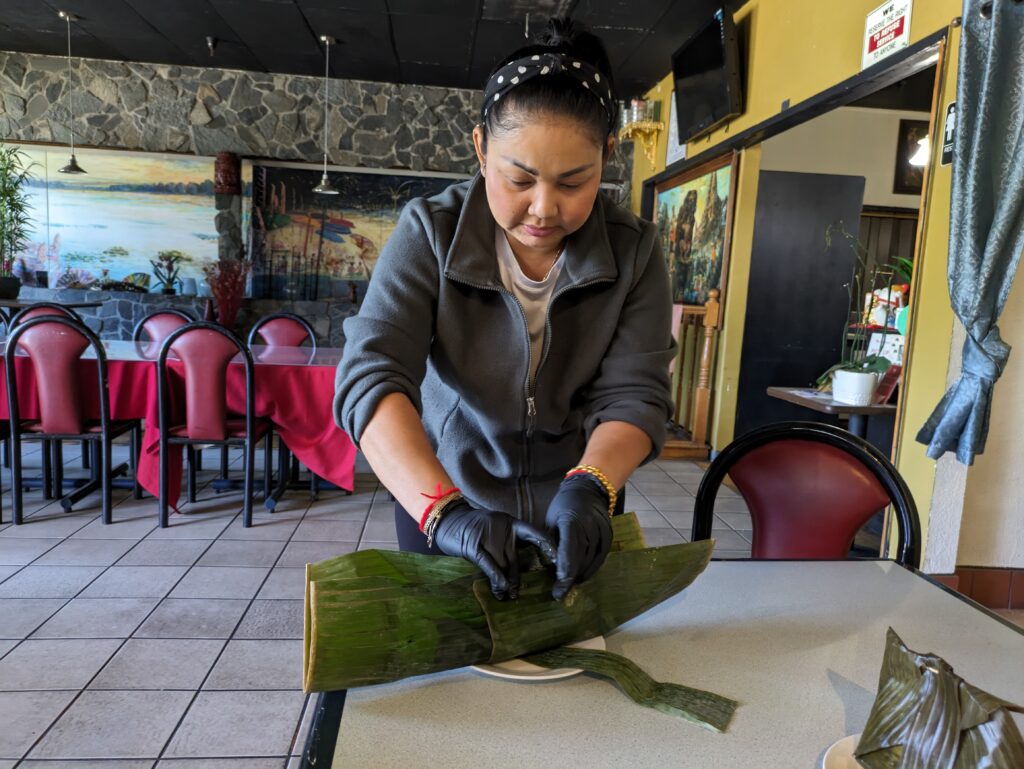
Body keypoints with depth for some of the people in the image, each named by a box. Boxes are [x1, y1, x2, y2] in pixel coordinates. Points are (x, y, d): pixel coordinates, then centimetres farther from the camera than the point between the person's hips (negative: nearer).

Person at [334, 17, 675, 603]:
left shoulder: (634, 249, -13)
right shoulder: (430, 232, -19)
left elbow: (634, 394, -17)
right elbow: (371, 377, -29)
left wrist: (588, 486, -37)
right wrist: (443, 510, -43)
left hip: (577, 511, 2)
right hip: (439, 493, -1)